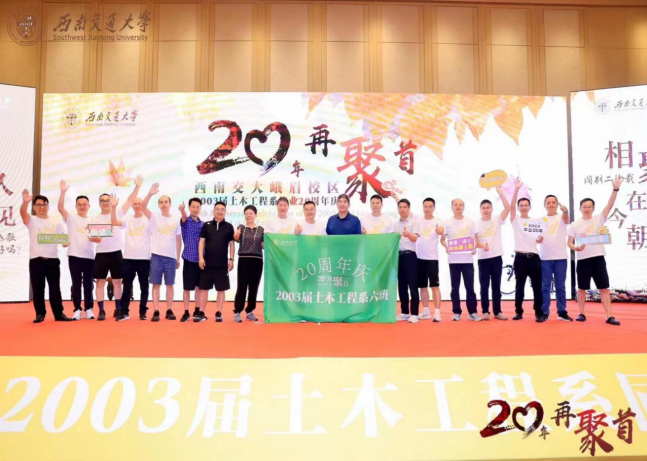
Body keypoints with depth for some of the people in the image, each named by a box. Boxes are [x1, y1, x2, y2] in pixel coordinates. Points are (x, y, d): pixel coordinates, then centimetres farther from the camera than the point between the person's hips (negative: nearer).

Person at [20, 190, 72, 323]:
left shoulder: (56, 222, 12)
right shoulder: (31, 220, 4)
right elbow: (22, 212, -17)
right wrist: (25, 202, -38)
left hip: (53, 259, 1)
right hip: (36, 260, -1)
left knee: (55, 288, 2)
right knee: (38, 289, 3)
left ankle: (59, 313, 7)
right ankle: (40, 314, 13)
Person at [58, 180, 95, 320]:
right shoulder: (71, 218, 5)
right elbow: (60, 208, -12)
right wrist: (63, 191, -23)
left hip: (89, 257, 2)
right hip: (74, 256, -2)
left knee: (88, 284, 6)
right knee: (76, 284, 3)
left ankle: (89, 309, 14)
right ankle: (77, 310, 10)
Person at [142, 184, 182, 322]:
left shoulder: (176, 220, 6)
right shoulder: (154, 217, 3)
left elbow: (178, 240, 9)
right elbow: (143, 206, -14)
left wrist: (178, 258, 7)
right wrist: (150, 194, -28)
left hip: (171, 257, 1)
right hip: (157, 255, -1)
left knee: (170, 284, 6)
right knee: (156, 284, 1)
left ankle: (169, 311, 14)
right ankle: (156, 312, 5)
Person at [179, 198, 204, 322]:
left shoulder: (203, 224, 9)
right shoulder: (186, 221, -1)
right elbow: (184, 216, -25)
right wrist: (182, 210, -49)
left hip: (201, 259, 3)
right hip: (189, 259, -3)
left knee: (199, 286, 9)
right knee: (187, 287, 1)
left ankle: (197, 311, 18)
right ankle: (186, 312, 8)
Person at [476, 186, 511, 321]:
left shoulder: (497, 220, 3)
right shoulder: (476, 224, 1)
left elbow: (508, 208, -8)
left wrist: (500, 192, -13)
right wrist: (481, 245, -23)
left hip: (497, 257, 1)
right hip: (483, 259, -1)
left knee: (496, 286, 8)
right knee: (484, 286, 2)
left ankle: (497, 312, 15)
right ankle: (485, 312, 10)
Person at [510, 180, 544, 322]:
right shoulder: (515, 220, 5)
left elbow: (538, 239, 17)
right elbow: (511, 206, -11)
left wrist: (540, 240, -8)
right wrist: (517, 189, -20)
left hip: (534, 257, 2)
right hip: (520, 257, -2)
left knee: (537, 287, 2)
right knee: (519, 286, 4)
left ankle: (538, 313, 8)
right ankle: (518, 312, 14)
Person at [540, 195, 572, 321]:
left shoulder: (562, 217, 3)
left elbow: (566, 218, -22)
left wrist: (565, 211, -44)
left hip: (560, 257, 0)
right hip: (545, 258, 1)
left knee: (560, 286, 6)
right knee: (545, 286, 3)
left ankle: (562, 312, 14)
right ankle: (544, 312, 7)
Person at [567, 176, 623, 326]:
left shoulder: (598, 219, 5)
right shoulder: (574, 225, 4)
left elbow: (609, 205, -8)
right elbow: (569, 243, 4)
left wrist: (615, 189, -20)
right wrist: (576, 248, -18)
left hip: (598, 258, 0)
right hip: (582, 259, 0)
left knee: (604, 288, -1)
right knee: (582, 288, 6)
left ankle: (610, 316, 0)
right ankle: (581, 314, 17)